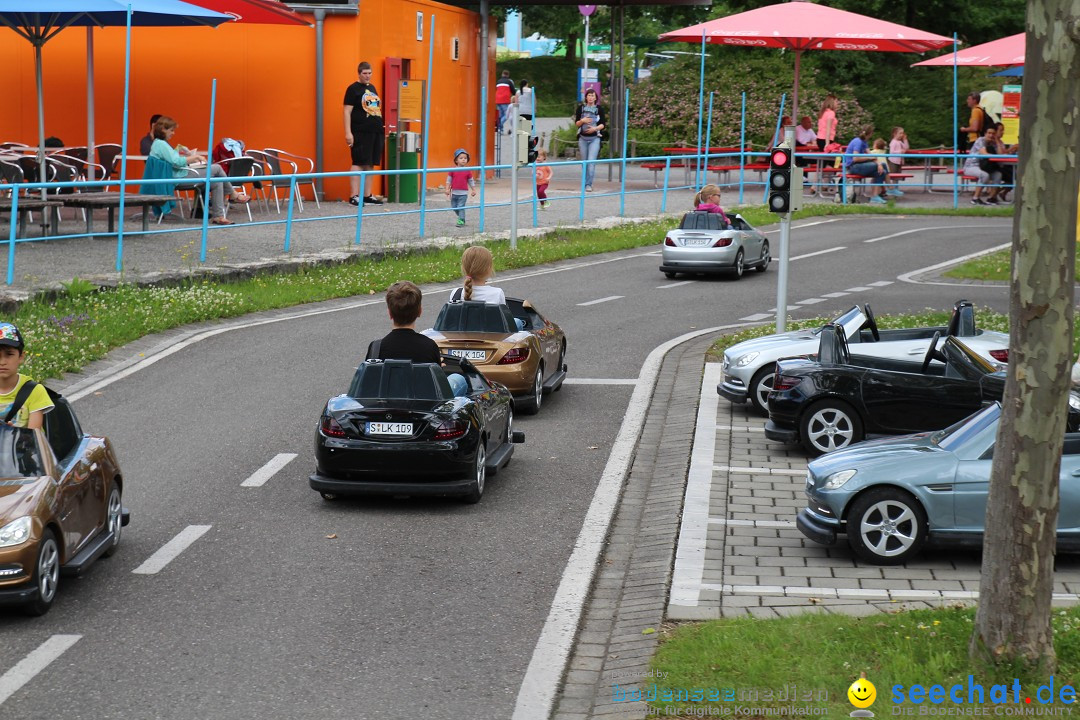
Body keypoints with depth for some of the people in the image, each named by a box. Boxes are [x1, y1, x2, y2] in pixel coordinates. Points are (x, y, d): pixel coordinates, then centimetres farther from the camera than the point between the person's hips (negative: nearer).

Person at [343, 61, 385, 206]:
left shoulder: (372, 88, 17)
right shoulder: (353, 89, -4)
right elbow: (347, 111, -9)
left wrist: (381, 128, 19)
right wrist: (348, 133, -17)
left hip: (376, 132, 7)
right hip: (360, 133, -7)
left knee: (370, 165, 9)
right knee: (358, 163, -8)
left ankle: (367, 195, 13)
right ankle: (354, 196, -7)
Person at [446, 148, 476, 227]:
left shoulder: (468, 171, 0)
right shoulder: (453, 171, 1)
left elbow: (471, 181, 9)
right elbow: (449, 180, 5)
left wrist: (473, 190, 9)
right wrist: (447, 189, -2)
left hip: (463, 193, -3)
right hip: (454, 192, 3)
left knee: (461, 207, -9)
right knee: (454, 207, 11)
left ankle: (461, 220, -5)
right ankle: (461, 217, 31)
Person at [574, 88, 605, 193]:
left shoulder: (599, 109, 3)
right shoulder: (581, 108, 7)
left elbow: (602, 124, 2)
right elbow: (576, 123, 7)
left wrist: (595, 128, -16)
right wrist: (582, 121, -13)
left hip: (594, 138, -2)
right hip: (583, 138, 2)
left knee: (591, 161, -14)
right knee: (584, 162, 6)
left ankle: (589, 184, -14)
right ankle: (585, 183, 17)